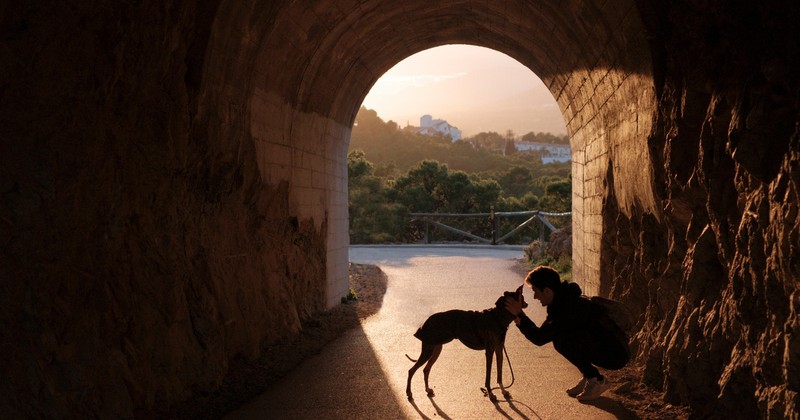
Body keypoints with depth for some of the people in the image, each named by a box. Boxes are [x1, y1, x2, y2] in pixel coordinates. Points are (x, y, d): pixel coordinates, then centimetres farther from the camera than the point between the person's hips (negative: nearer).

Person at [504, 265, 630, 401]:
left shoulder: (572, 307, -25)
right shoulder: (561, 302, 5)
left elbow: (540, 339, -25)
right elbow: (541, 334, 9)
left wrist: (519, 314, -19)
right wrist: (520, 321, -5)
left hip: (616, 355, -9)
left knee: (561, 339, -22)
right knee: (558, 336, 7)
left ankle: (596, 380, -6)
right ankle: (590, 377, 12)